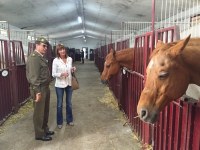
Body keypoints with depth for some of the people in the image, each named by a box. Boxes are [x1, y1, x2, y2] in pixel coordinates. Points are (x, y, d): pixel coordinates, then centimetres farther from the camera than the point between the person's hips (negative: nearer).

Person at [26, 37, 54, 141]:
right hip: (39, 89, -10)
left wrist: (46, 88, 16)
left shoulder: (41, 57, 14)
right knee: (39, 112, 3)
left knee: (45, 110, 20)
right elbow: (34, 77, -23)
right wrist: (37, 91, -25)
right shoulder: (34, 57, -17)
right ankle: (39, 134, 18)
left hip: (45, 87, 10)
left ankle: (45, 129, 36)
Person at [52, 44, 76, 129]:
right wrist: (61, 74, -28)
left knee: (69, 103, 16)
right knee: (60, 104, 9)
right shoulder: (56, 60, -12)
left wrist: (73, 69, -8)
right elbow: (53, 74, -12)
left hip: (69, 84, 4)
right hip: (59, 85, -4)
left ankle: (69, 120, 33)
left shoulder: (70, 59, 0)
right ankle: (59, 122, 26)